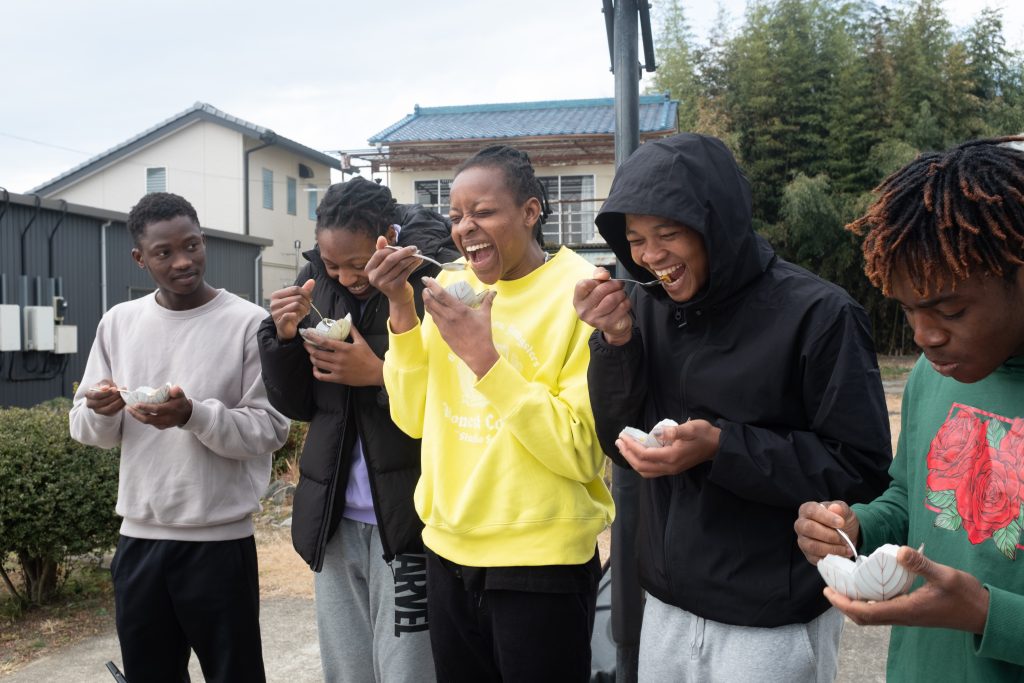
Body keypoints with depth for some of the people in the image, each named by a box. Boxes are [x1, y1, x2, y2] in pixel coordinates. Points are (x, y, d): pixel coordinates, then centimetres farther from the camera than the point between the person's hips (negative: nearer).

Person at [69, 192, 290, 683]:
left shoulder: (249, 323, -9)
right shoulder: (118, 323, 5)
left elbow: (271, 429, -12)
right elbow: (85, 428, 8)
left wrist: (194, 416, -26)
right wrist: (100, 412, -14)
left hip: (220, 541, -4)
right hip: (138, 538, 4)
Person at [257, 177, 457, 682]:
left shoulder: (438, 276, -11)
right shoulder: (316, 280, 5)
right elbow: (296, 405, 8)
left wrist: (380, 374, -20)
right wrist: (285, 336, -8)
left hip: (411, 517, -5)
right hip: (334, 520, 5)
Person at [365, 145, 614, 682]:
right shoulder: (452, 286, 4)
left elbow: (580, 453, -18)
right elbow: (413, 418, 4)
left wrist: (484, 358, -23)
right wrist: (401, 309, -6)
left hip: (541, 561, -5)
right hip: (448, 550, 6)